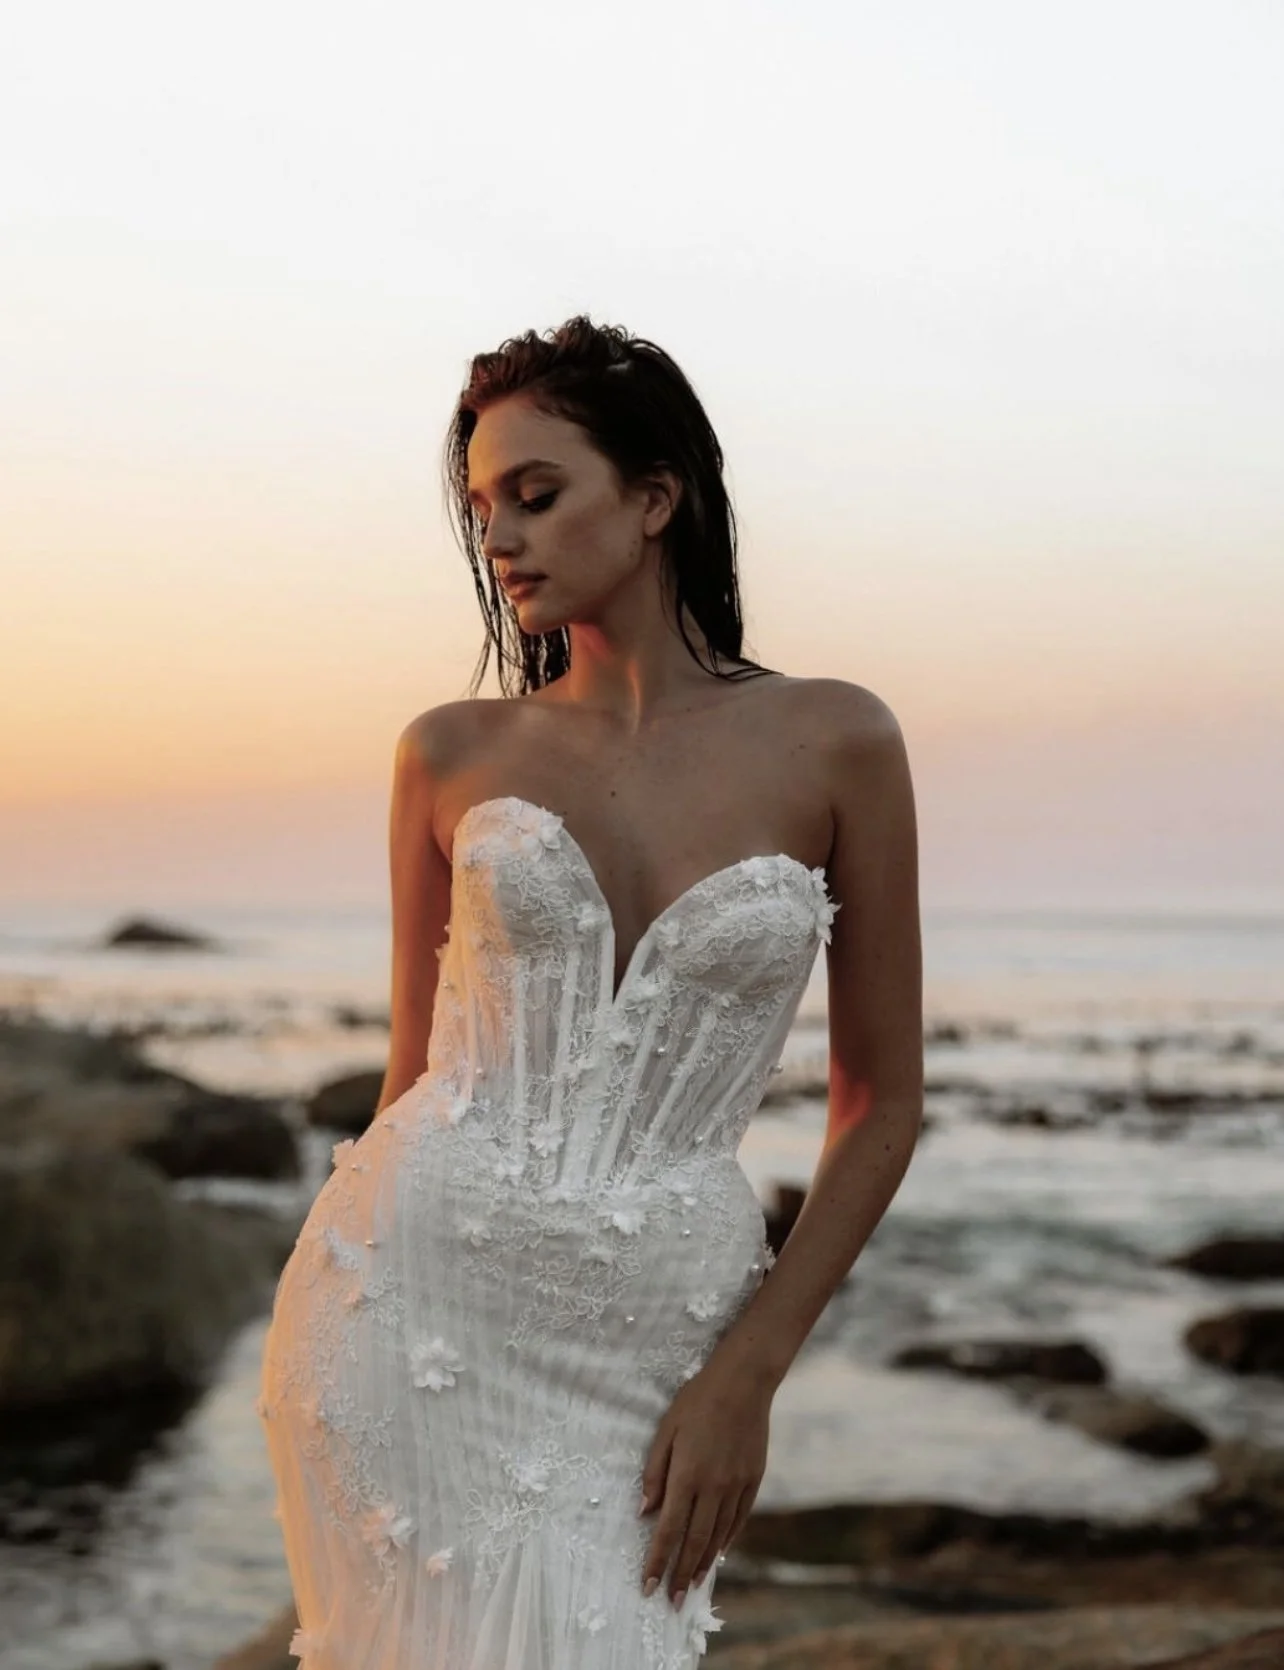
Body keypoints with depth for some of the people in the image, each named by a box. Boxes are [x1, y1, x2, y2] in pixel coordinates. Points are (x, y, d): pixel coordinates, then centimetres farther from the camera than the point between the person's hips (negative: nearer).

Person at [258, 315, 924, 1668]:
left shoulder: (835, 744, 1)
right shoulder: (452, 754, 5)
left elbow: (881, 1101, 4)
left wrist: (747, 1373, -3)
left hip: (646, 1348, -1)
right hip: (409, 1300, 1)